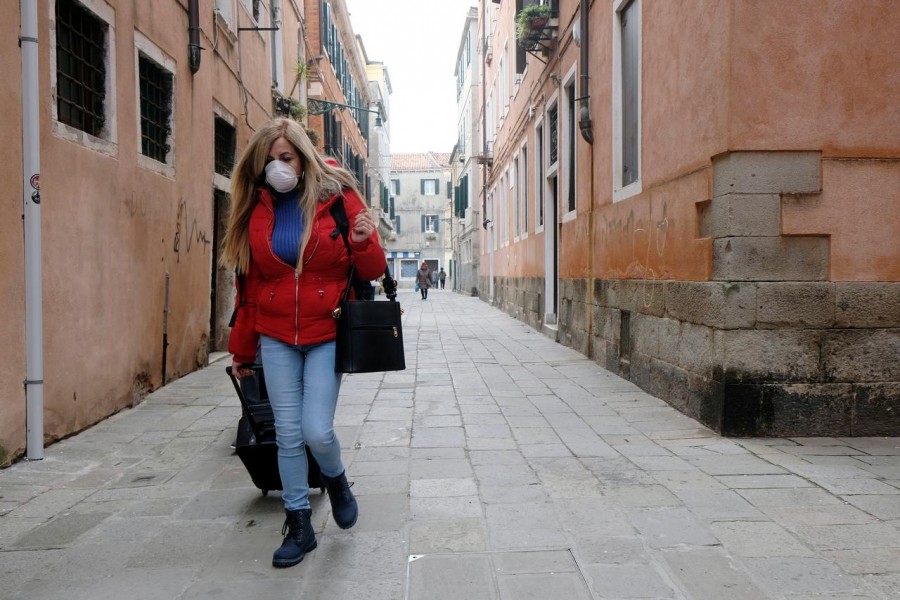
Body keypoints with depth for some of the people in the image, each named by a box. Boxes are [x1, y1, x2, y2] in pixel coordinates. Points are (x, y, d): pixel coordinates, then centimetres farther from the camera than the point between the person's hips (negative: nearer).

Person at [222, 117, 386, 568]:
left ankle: (336, 480, 26)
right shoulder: (256, 209, 4)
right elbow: (249, 284, 11)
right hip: (276, 337, 3)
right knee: (288, 434, 5)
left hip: (327, 333, -3)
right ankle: (299, 526, 22)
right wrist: (242, 348, 14)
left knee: (317, 430, -10)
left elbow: (371, 271, -1)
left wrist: (364, 241, -24)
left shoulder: (338, 197, -4)